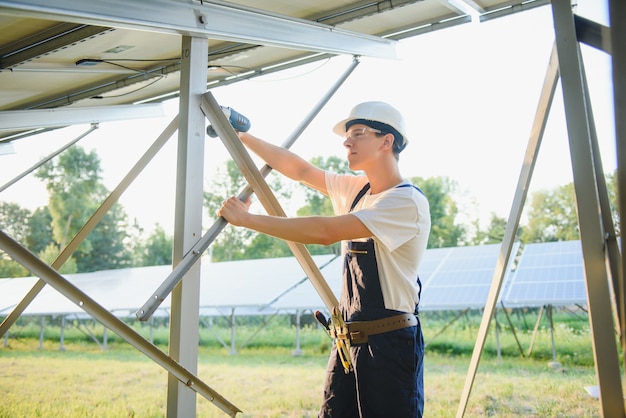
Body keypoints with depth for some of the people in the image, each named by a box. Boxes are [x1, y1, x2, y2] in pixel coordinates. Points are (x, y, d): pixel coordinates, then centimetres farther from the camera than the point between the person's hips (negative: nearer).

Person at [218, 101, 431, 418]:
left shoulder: (408, 201, -16)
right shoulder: (355, 190, 11)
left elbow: (324, 232, -23)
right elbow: (300, 170, 16)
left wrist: (247, 218, -18)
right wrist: (243, 137, 10)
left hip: (390, 344, -7)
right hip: (347, 341, 8)